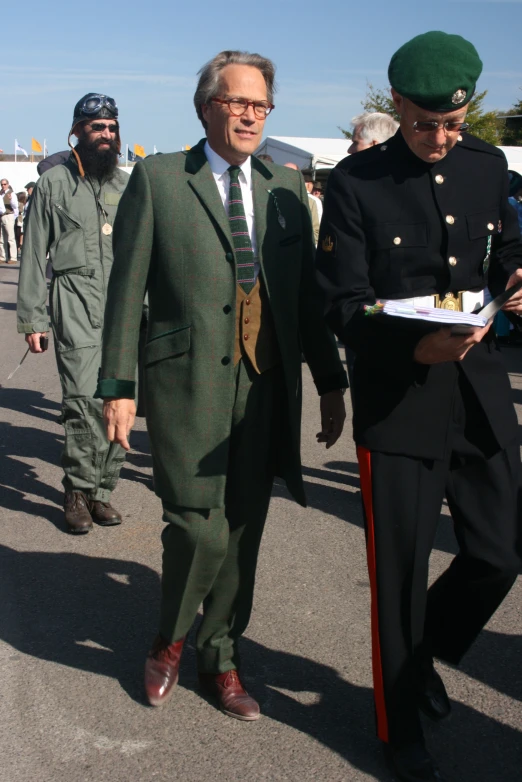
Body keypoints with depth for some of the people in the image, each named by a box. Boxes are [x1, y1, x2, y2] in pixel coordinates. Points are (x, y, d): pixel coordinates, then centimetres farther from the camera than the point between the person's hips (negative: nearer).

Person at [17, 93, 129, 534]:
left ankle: (100, 488, 15)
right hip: (76, 303, -4)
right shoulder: (54, 182, 6)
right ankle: (79, 492, 2)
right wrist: (32, 318, -1)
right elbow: (34, 254, 5)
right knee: (84, 399, -14)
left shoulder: (127, 184, 16)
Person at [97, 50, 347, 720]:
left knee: (243, 532, 9)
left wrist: (330, 382, 10)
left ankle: (219, 658, 31)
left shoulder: (286, 187, 12)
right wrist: (117, 385, -4)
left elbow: (309, 291, 13)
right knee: (199, 529, -9)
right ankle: (170, 641, 22)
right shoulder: (157, 179, 2)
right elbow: (125, 289, 0)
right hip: (188, 383, -3)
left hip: (266, 387, 4)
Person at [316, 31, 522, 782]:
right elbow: (345, 308, -10)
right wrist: (416, 346, -28)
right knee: (400, 571, 7)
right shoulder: (356, 181, -8)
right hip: (398, 405, -4)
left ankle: (421, 655, 41)